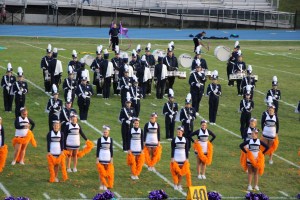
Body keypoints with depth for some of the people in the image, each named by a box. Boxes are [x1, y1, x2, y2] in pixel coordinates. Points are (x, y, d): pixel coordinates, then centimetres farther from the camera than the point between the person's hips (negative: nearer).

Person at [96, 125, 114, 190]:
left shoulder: (110, 139, 3)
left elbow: (111, 149, 6)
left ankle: (107, 185, 12)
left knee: (108, 172, 2)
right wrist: (97, 158, -5)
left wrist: (112, 158, 4)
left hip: (108, 158, 2)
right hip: (101, 158, -2)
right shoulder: (100, 139, -3)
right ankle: (102, 185, 10)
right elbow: (97, 149, -1)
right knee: (101, 172, 0)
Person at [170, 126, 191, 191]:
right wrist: (172, 158, -7)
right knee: (175, 171, -3)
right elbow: (172, 149, -1)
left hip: (183, 158, 2)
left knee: (181, 172, 5)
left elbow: (187, 149, 7)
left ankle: (179, 185, 14)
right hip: (176, 158, -2)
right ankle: (175, 185, 6)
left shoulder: (185, 139, 4)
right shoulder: (174, 140, -1)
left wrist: (187, 158, 4)